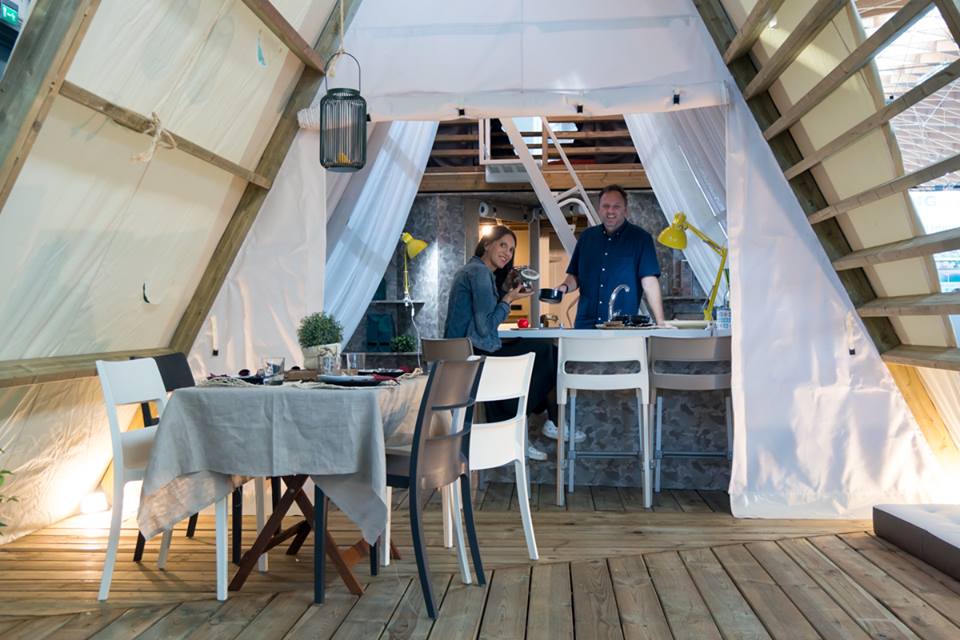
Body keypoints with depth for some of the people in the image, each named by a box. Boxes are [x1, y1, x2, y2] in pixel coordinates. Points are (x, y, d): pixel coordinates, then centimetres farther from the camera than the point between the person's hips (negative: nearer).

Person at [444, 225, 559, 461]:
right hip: (476, 355, -11)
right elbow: (486, 327, -20)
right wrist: (508, 300, -7)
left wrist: (506, 290, 11)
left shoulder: (472, 269, 18)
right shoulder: (480, 272, -14)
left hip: (464, 354, 11)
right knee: (545, 353, -1)